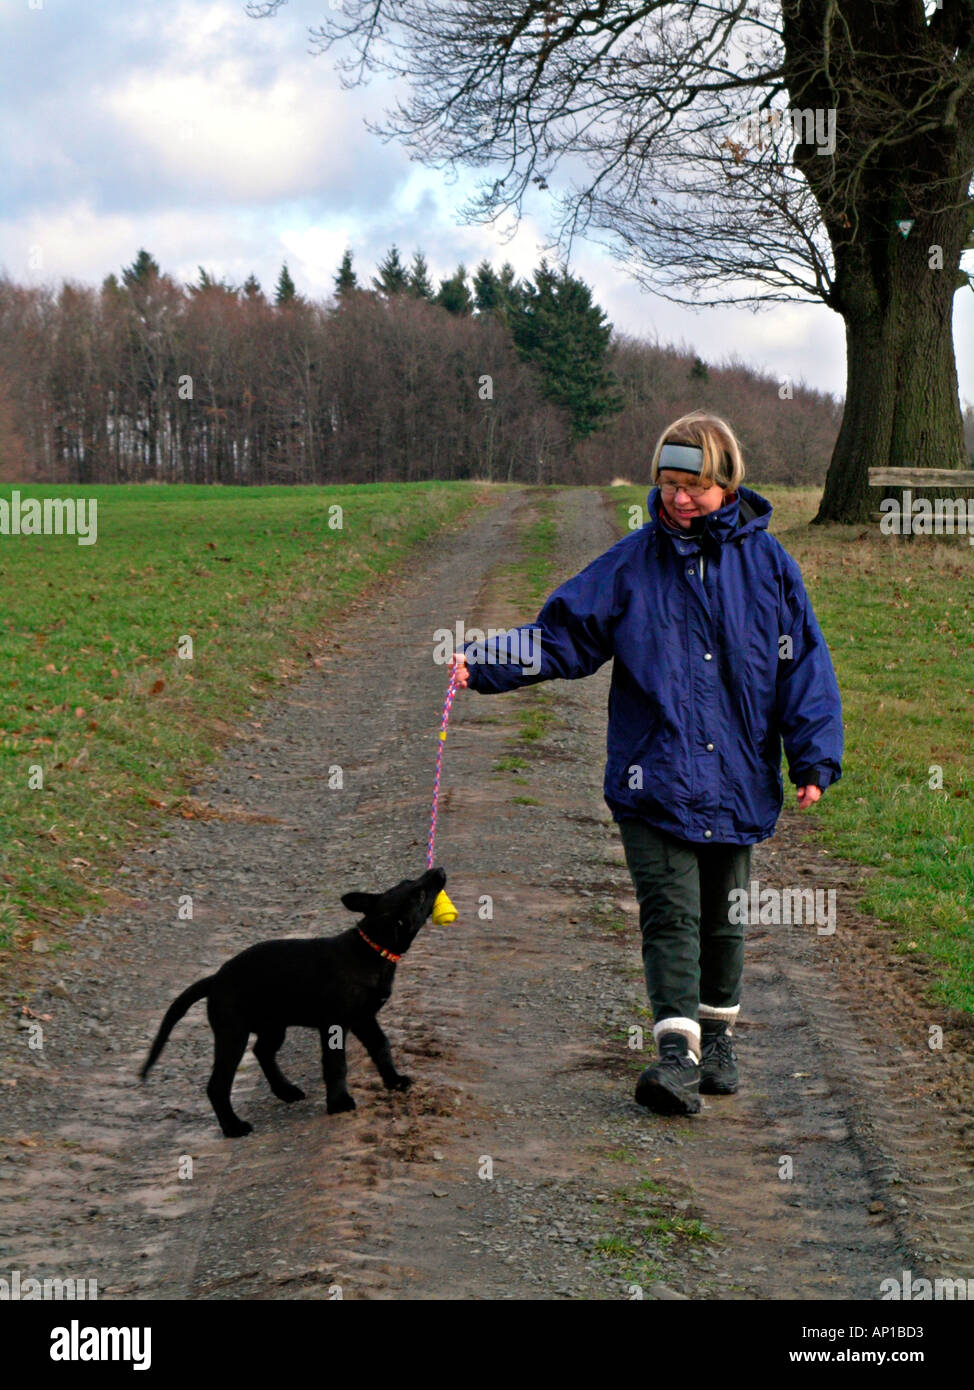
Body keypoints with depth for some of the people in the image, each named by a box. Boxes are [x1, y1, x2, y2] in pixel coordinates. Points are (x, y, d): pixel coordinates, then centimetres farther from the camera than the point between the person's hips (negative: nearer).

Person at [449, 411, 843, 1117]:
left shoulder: (767, 562, 3)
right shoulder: (631, 562, 3)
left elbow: (804, 663, 5)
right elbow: (562, 635, 4)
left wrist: (815, 759, -1)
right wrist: (484, 663, -10)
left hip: (736, 782, 1)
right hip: (654, 781, -1)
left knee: (723, 916, 13)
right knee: (670, 911, -11)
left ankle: (719, 1037, 31)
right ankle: (677, 1052, -14)